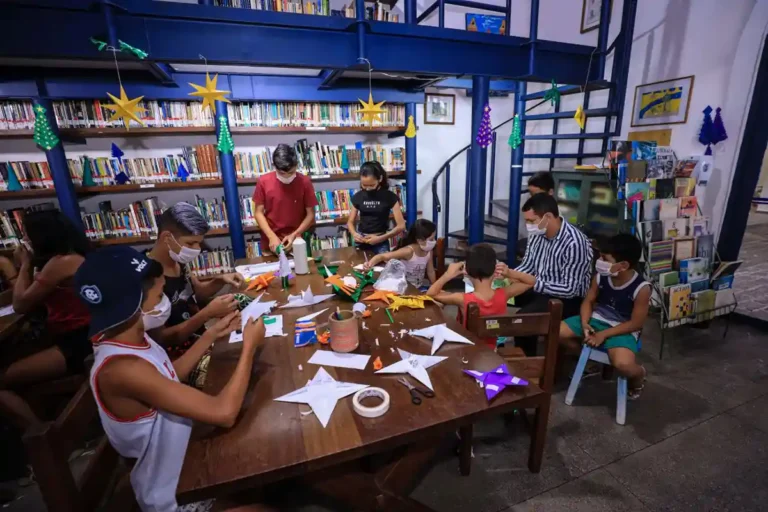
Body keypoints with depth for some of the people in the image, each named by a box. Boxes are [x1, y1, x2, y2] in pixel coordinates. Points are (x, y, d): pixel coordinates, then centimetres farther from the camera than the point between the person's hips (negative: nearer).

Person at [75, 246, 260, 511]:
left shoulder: (129, 338, -10)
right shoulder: (122, 368, -36)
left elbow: (169, 376, 9)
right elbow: (223, 412, -37)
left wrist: (212, 334, 2)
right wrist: (249, 345, -25)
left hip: (181, 461, 8)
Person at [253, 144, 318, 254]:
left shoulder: (304, 182, -9)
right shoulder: (264, 182, -7)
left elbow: (310, 214, -5)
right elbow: (259, 213, -2)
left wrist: (294, 235, -16)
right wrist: (272, 236, -14)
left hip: (297, 241, -1)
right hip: (270, 243, 1)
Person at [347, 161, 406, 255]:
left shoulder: (389, 196, -7)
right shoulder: (358, 196, 2)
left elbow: (401, 226, -9)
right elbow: (350, 222, 10)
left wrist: (380, 238, -18)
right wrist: (354, 234, -12)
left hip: (380, 243, -2)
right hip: (361, 242, 3)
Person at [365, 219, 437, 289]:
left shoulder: (428, 251, -6)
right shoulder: (408, 251, -27)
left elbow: (431, 271, 10)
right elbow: (382, 256, -36)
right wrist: (371, 263, -55)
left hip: (419, 289, 6)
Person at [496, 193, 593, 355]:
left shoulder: (574, 243, -25)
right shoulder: (537, 234, -5)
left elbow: (569, 289, -26)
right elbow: (527, 266, 4)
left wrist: (529, 280, -31)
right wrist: (508, 274, -16)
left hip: (568, 299, -7)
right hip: (540, 289, 7)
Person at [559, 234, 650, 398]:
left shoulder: (641, 288, -20)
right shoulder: (601, 277, -8)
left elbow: (636, 323, -15)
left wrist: (603, 335, -19)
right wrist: (584, 324, -14)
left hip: (623, 329, -5)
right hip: (596, 320, 5)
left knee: (623, 364, -32)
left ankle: (639, 375, 11)